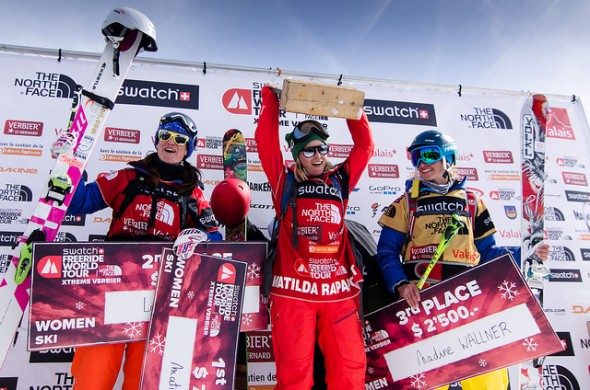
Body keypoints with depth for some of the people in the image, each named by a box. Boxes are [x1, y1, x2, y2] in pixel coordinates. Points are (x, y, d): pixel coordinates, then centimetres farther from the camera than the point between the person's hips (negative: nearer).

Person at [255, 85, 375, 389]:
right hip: (293, 290, -2)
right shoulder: (285, 181, 10)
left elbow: (364, 145, 19)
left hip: (338, 289, 3)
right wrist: (271, 98, 11)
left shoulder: (340, 181, 16)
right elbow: (266, 138, 4)